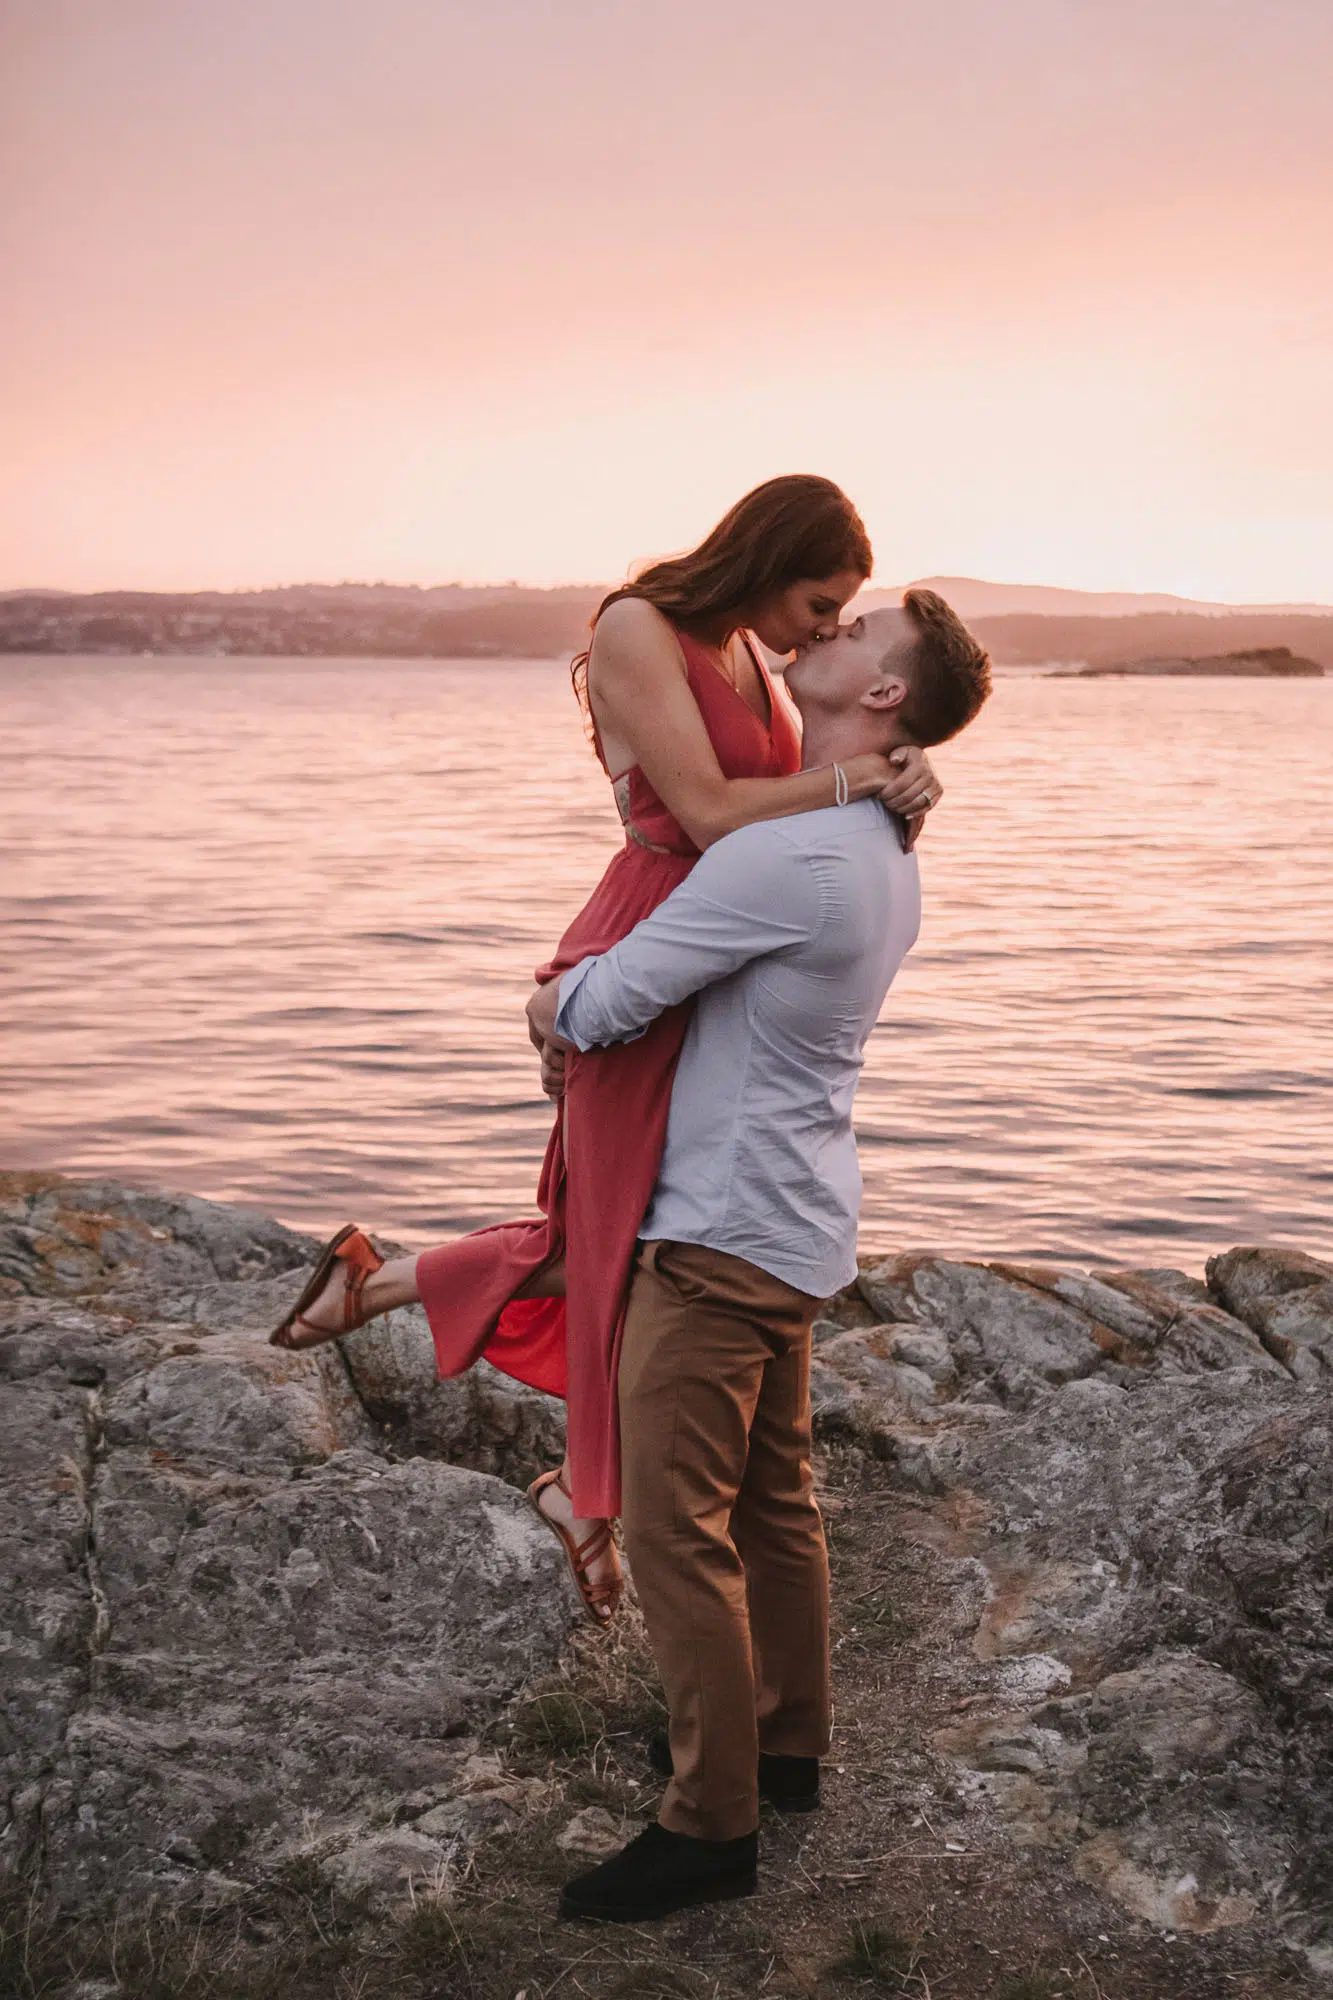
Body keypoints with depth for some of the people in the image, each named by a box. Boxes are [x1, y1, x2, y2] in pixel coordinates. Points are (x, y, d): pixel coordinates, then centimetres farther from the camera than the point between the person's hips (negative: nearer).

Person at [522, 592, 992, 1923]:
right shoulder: (884, 856, 9)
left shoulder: (788, 856, -24)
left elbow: (596, 1009, -18)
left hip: (722, 1232, -10)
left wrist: (549, 1006, 4)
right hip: (796, 1219, 10)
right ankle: (787, 1747, 34)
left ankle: (711, 1823, 8)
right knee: (774, 1501, 20)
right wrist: (591, 987, 12)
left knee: (678, 1530, -2)